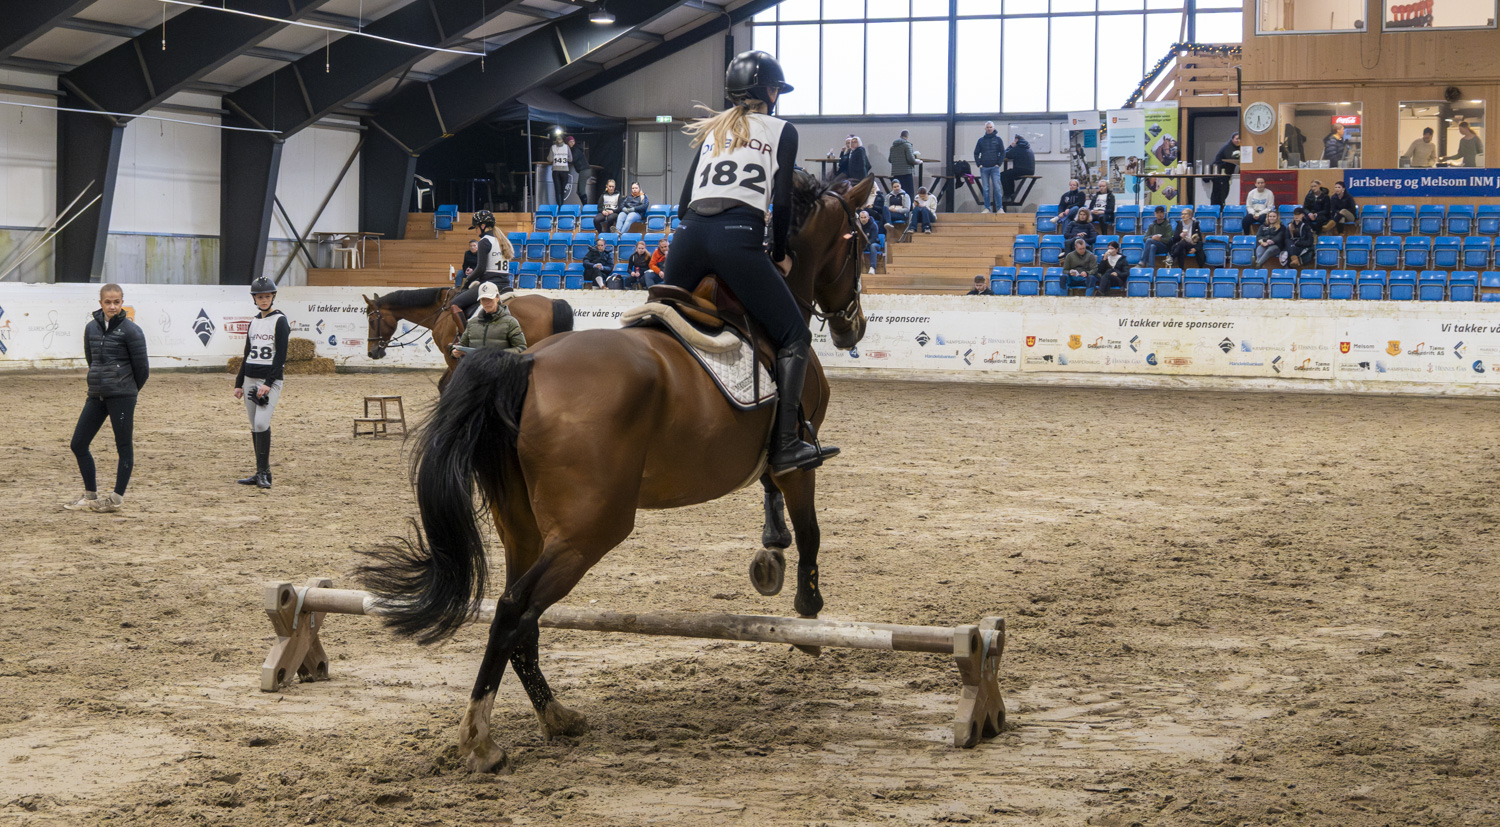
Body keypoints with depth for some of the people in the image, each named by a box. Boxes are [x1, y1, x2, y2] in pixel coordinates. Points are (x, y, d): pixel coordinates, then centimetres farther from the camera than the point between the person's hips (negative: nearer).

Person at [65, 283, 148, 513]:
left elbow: (142, 367, -5)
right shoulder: (91, 328, 8)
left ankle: (117, 497, 7)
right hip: (96, 396, 6)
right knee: (78, 444, 5)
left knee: (124, 446, 0)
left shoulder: (131, 330, -9)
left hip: (121, 397, -6)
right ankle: (90, 496, 16)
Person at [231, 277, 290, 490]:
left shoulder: (280, 320, -6)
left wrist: (268, 383, -20)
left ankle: (264, 472, -16)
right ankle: (261, 473, 14)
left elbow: (281, 355, -13)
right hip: (250, 379, 7)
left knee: (262, 423, -19)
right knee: (255, 427, 8)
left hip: (271, 380, -7)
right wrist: (239, 383, 16)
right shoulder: (253, 322, 14)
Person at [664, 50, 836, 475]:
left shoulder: (711, 130, 27)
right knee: (795, 336, -1)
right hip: (739, 236, -5)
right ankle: (785, 445, -14)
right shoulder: (781, 131, 13)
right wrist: (779, 253, 16)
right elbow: (782, 202, 4)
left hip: (690, 233, 5)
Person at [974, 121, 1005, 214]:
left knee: (997, 188, -7)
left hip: (994, 168, -2)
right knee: (986, 189, 3)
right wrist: (979, 164, 0)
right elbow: (976, 153, 12)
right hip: (984, 168, 2)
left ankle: (1000, 208, -5)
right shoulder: (981, 140, 10)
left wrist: (999, 164, -5)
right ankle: (987, 208, 7)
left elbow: (1003, 152, 4)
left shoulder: (998, 139, 5)